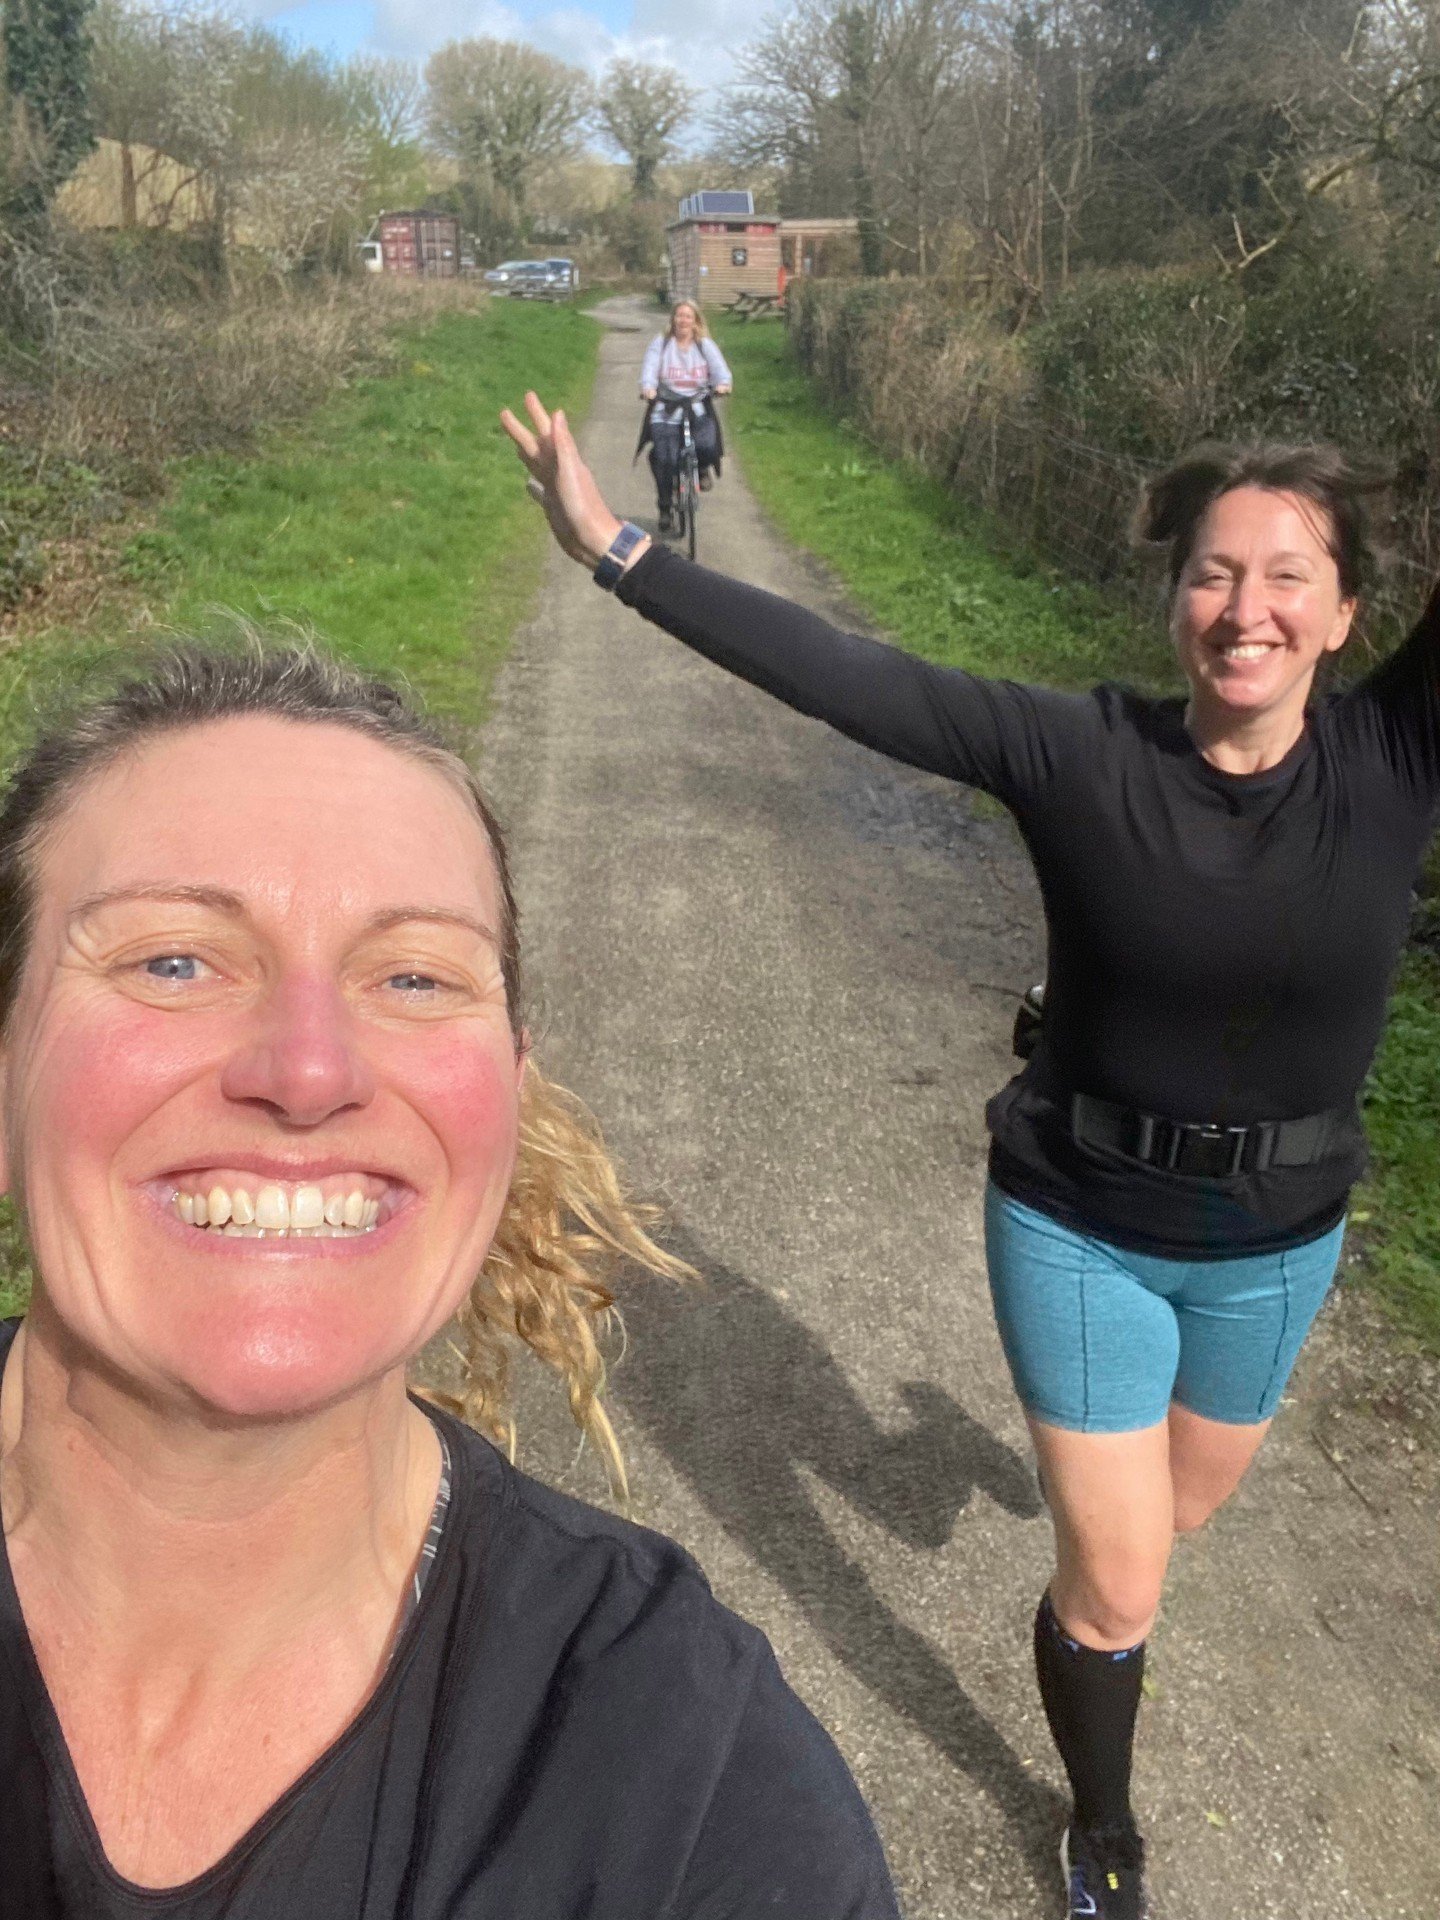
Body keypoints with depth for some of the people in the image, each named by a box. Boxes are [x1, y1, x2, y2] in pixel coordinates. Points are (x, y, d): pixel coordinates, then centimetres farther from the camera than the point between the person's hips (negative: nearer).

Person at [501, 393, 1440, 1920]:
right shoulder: (1082, 756, -18)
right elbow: (845, 679, -22)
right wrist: (613, 549, -25)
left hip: (1279, 1240, 3)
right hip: (1078, 1228, -2)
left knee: (1177, 1510, 27)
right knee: (1114, 1589, 8)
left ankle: (1079, 1442, 66)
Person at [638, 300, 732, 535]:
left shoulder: (705, 345, 9)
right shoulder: (660, 343, 6)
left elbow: (719, 368, -4)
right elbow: (649, 369, -5)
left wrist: (723, 383, -27)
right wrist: (648, 388, -27)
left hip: (698, 409, 0)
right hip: (666, 410, 0)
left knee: (707, 447, -26)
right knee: (665, 460, -13)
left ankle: (703, 469, 13)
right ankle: (665, 511, 5)